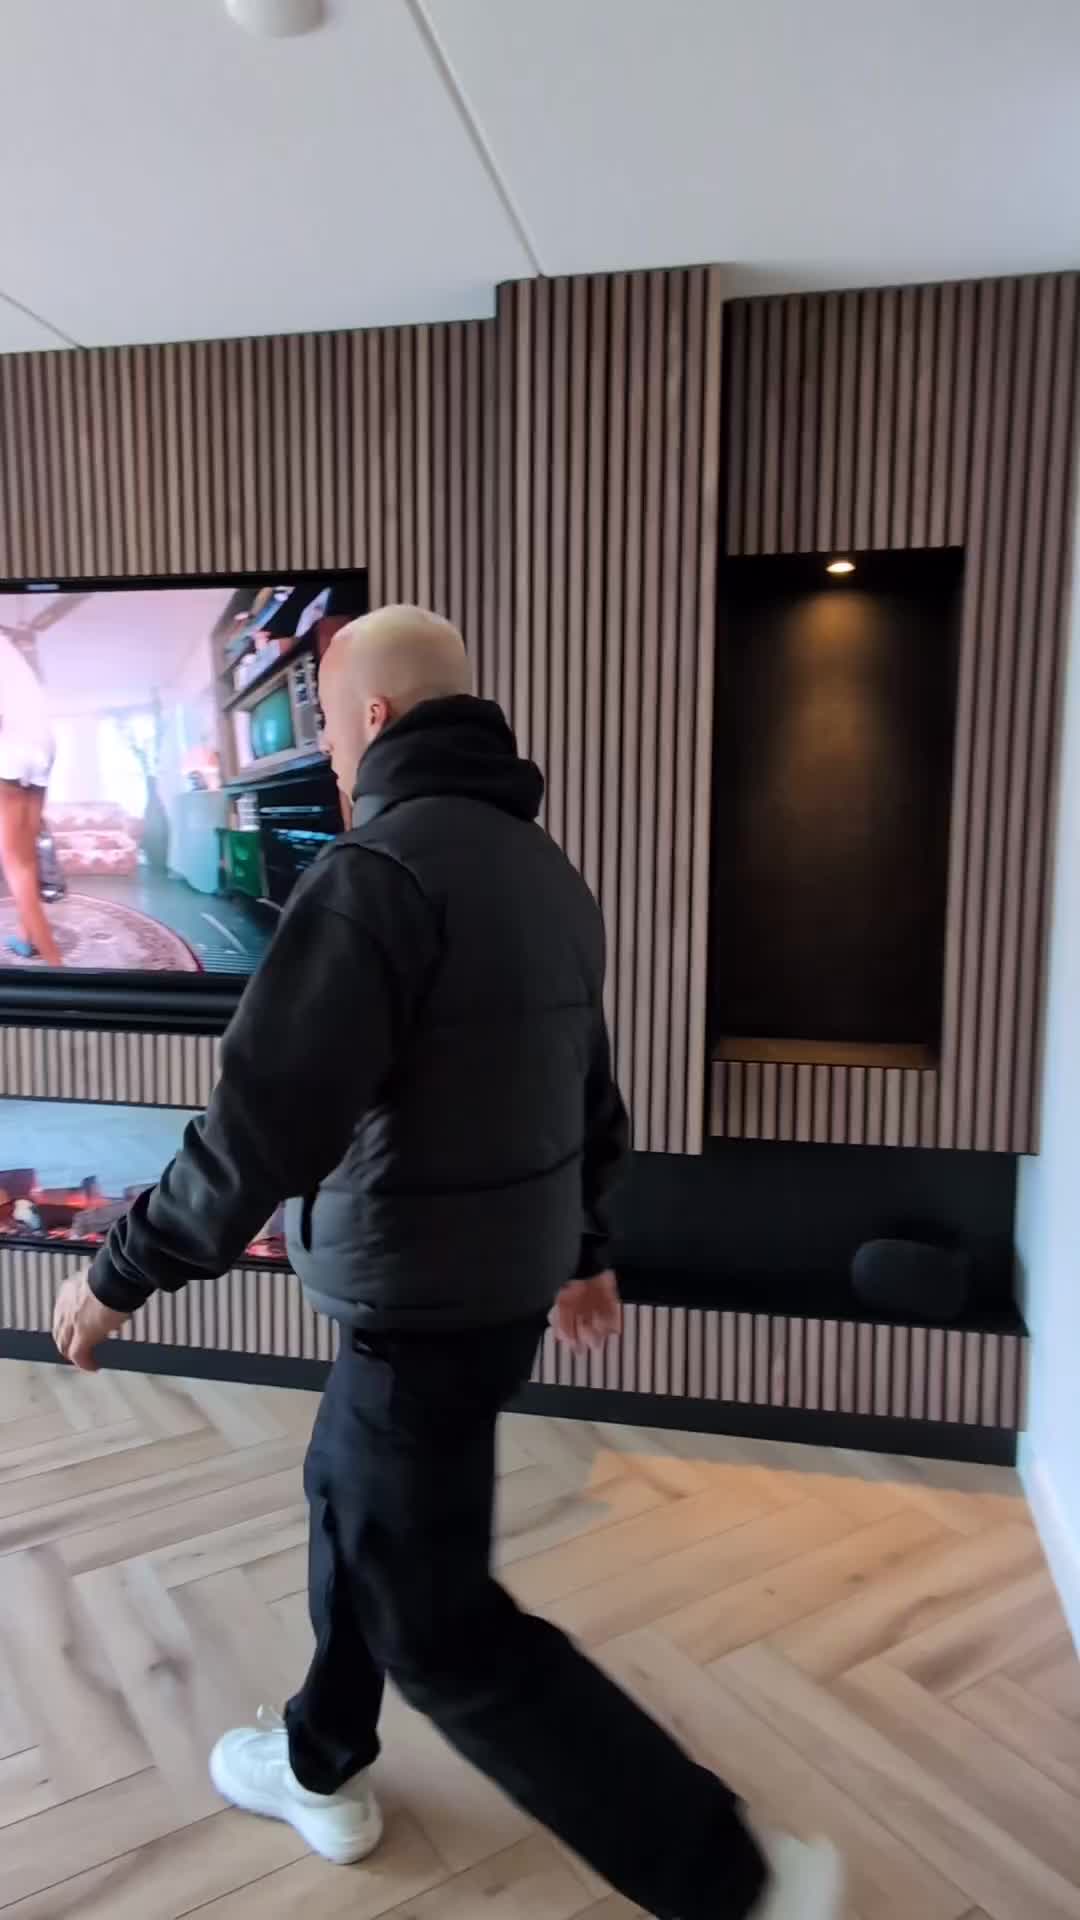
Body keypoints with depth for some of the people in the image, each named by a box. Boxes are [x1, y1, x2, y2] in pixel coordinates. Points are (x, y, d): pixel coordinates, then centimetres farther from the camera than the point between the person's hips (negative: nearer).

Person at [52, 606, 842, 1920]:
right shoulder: (546, 870, 6)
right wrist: (582, 1248, 26)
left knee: (441, 1627, 6)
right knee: (346, 1492, 26)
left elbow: (267, 1120, -26)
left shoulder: (380, 868, -22)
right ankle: (321, 1768, 47)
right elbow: (590, 1094, 14)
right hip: (502, 1277, 9)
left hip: (423, 1303, -9)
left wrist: (121, 1273, -11)